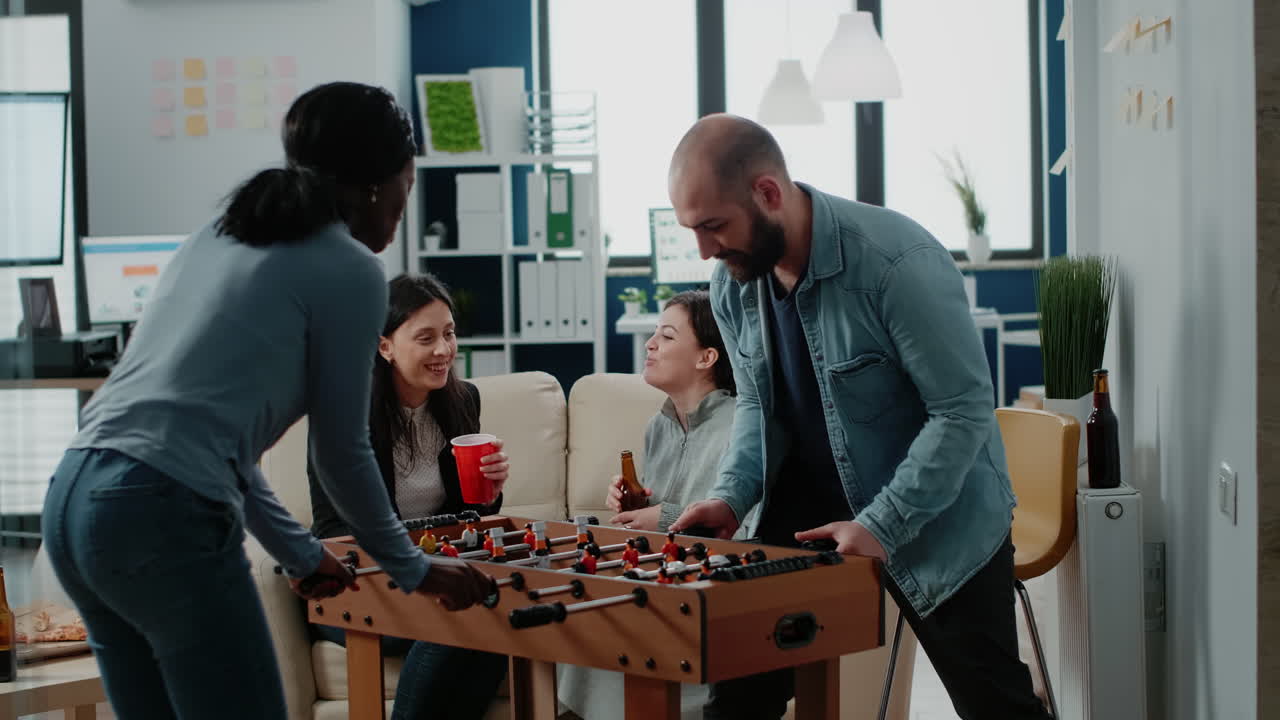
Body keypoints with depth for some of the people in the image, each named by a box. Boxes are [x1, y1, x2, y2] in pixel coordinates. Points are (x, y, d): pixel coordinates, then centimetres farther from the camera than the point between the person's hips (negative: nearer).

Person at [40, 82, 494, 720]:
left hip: (70, 500, 8)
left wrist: (299, 553, 32)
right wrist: (413, 568, 20)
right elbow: (340, 450, 5)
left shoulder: (219, 237, 22)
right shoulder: (349, 270, 0)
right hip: (166, 518, -8)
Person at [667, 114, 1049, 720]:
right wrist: (731, 496, -9)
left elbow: (964, 410, -24)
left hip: (936, 513, -6)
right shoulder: (731, 284, -5)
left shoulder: (896, 261, -27)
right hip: (813, 506, 6)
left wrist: (881, 526, -28)